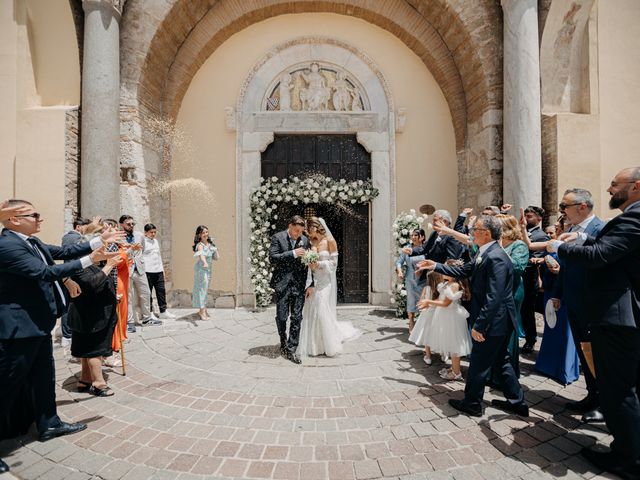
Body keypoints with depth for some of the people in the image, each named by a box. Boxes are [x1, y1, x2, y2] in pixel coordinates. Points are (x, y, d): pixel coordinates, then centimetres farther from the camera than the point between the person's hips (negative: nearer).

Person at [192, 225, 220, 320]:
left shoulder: (210, 244, 8)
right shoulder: (200, 245, -14)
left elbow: (217, 257, 9)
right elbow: (201, 254, -36)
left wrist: (215, 248, 2)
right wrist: (205, 262, -54)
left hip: (208, 270, 7)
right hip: (200, 269, -7)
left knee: (205, 289, 14)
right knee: (201, 288, -7)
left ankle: (203, 310, 25)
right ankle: (202, 311, -3)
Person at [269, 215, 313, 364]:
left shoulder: (305, 240, 5)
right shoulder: (277, 238, -2)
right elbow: (272, 258, -13)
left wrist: (311, 284, 2)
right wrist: (292, 253, -20)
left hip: (299, 285, 2)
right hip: (282, 284, -2)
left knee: (297, 318, 2)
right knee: (281, 317, 9)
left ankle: (291, 350, 13)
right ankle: (283, 343, 34)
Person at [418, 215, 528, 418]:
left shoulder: (495, 258, -25)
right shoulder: (484, 253, 6)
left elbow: (493, 297, -28)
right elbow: (463, 271, 15)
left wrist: (479, 325, -24)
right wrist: (436, 266, 13)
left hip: (494, 322, -10)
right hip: (497, 321, 10)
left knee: (478, 363, 7)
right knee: (501, 361, 22)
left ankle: (472, 403, 25)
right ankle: (517, 402, 36)